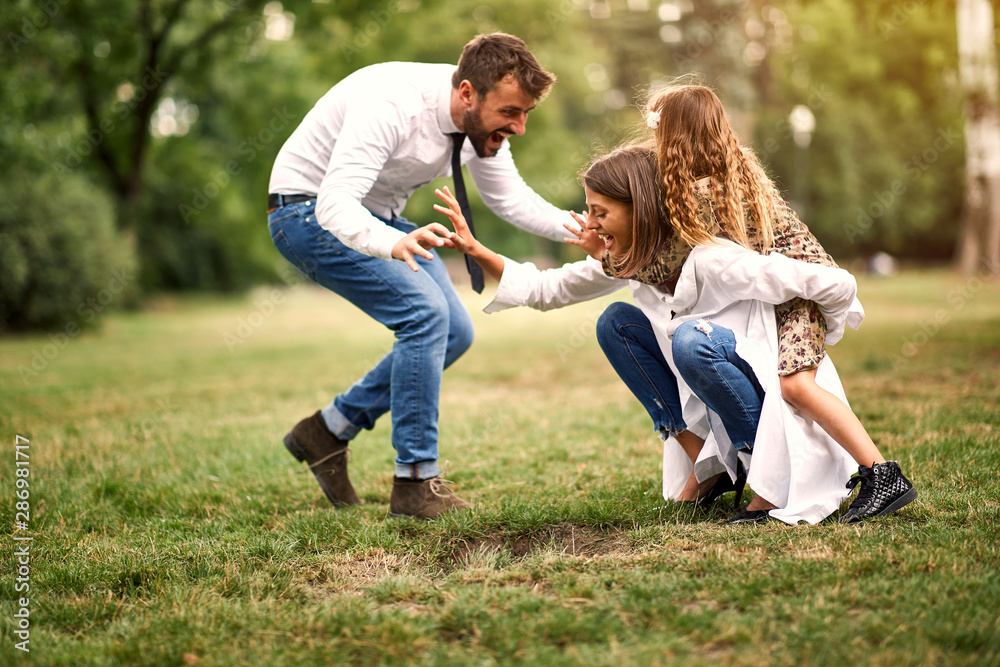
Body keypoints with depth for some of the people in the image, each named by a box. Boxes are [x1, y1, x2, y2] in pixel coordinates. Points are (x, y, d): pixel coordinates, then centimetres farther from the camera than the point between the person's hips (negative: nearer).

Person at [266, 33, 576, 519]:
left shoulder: (482, 118, -10)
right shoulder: (390, 105, -34)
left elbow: (510, 197, 2)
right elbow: (335, 204, -41)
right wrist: (395, 244, -61)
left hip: (377, 216, 9)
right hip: (310, 212, -8)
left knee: (454, 333, 2)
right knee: (425, 314, -23)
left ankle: (329, 429, 14)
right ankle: (415, 484, -13)